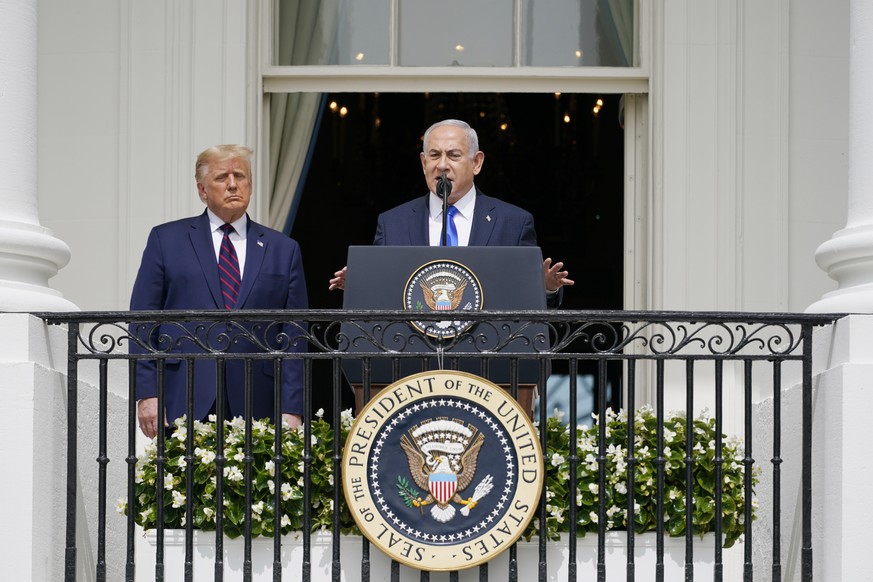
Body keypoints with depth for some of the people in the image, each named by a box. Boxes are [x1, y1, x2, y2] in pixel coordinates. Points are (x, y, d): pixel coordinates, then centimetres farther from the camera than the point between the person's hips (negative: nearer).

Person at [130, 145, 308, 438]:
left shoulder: (284, 250, 14)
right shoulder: (166, 240, 10)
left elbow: (294, 336, 10)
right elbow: (143, 324, 6)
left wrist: (292, 409, 1)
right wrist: (147, 394, -4)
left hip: (253, 410, 1)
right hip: (183, 406, -1)